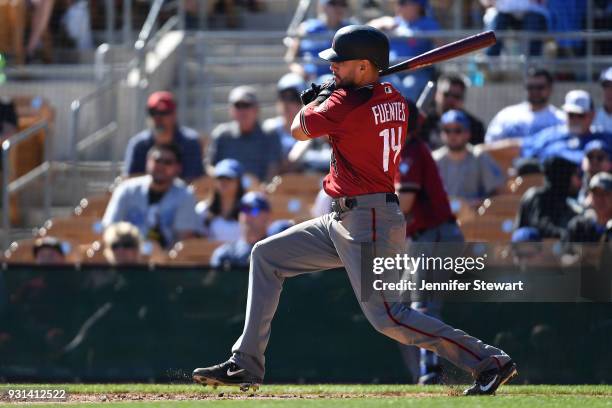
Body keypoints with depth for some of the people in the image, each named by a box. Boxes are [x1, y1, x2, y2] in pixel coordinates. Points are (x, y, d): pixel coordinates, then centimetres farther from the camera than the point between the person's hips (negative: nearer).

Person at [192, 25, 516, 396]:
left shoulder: (346, 104, -17)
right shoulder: (395, 101, 8)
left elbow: (299, 131, -2)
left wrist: (315, 101, 16)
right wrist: (324, 102, 19)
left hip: (369, 224, -11)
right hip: (344, 221, 11)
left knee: (387, 317, -13)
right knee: (266, 256, 14)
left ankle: (490, 361, -9)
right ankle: (246, 365, 15)